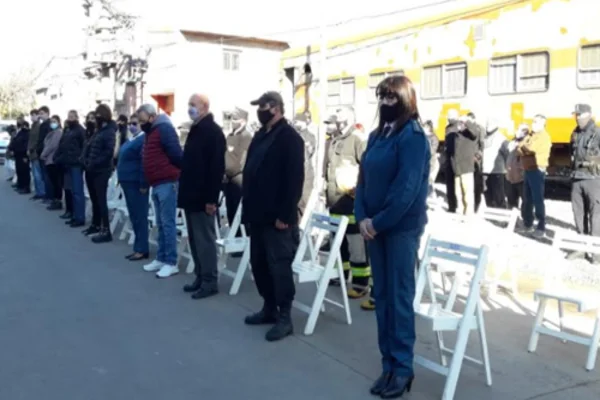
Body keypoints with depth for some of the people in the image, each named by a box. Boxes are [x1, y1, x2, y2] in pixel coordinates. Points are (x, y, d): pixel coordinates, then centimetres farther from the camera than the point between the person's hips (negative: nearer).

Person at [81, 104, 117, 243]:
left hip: (102, 171, -9)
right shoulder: (98, 131, 16)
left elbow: (109, 152, -22)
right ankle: (96, 225, 31)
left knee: (101, 200, -9)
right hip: (92, 170, 9)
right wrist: (86, 161, 2)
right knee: (94, 199, 17)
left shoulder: (109, 132, -11)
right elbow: (88, 147, 18)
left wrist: (94, 163, -18)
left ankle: (106, 231, -7)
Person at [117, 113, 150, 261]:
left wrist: (143, 185, -23)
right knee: (134, 217, 13)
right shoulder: (130, 140, 17)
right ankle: (138, 248, 20)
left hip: (136, 183, -10)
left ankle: (142, 249, 2)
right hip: (128, 182, 10)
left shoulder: (144, 139, -15)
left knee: (139, 216, -4)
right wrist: (121, 179, 17)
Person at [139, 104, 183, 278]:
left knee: (168, 223, -7)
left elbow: (176, 154, -18)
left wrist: (176, 172, -5)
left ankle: (171, 263, -4)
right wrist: (146, 182, 14)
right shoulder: (150, 132, 19)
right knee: (161, 223, 13)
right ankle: (161, 258, 19)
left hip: (167, 182, -10)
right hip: (156, 183, 10)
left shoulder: (164, 128, -11)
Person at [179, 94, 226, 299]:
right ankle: (200, 277, 22)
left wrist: (211, 198, -22)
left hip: (203, 197, -9)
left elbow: (217, 167, -20)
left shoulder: (213, 131, -13)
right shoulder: (195, 129, 16)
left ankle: (210, 281, 4)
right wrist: (184, 191, 17)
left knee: (205, 239, -3)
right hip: (191, 195, 9)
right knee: (195, 239, 13)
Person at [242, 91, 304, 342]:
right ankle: (270, 308, 27)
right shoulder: (260, 135, 15)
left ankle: (284, 318, 7)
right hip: (258, 214, 9)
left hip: (277, 217, -9)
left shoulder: (289, 138, -11)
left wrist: (284, 215, -21)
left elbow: (295, 179, -18)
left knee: (279, 266, -2)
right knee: (258, 263, 14)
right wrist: (247, 206, 13)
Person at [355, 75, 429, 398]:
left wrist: (379, 221, -15)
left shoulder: (412, 136, -11)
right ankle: (389, 364, 19)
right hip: (375, 226, 7)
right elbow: (364, 178, 10)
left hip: (402, 227, -7)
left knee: (400, 295, -1)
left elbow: (407, 187, -18)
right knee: (381, 294, 10)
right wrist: (362, 217, -4)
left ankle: (402, 368, 9)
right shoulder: (377, 135, 12)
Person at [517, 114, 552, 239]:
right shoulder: (530, 136, 18)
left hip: (537, 171, -9)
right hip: (528, 170, 9)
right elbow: (519, 150, 11)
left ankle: (541, 228, -5)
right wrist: (526, 150, -9)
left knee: (537, 199, -9)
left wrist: (524, 147, -1)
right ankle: (527, 224, 24)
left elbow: (531, 149, -21)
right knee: (527, 199, 14)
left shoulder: (544, 137, -9)